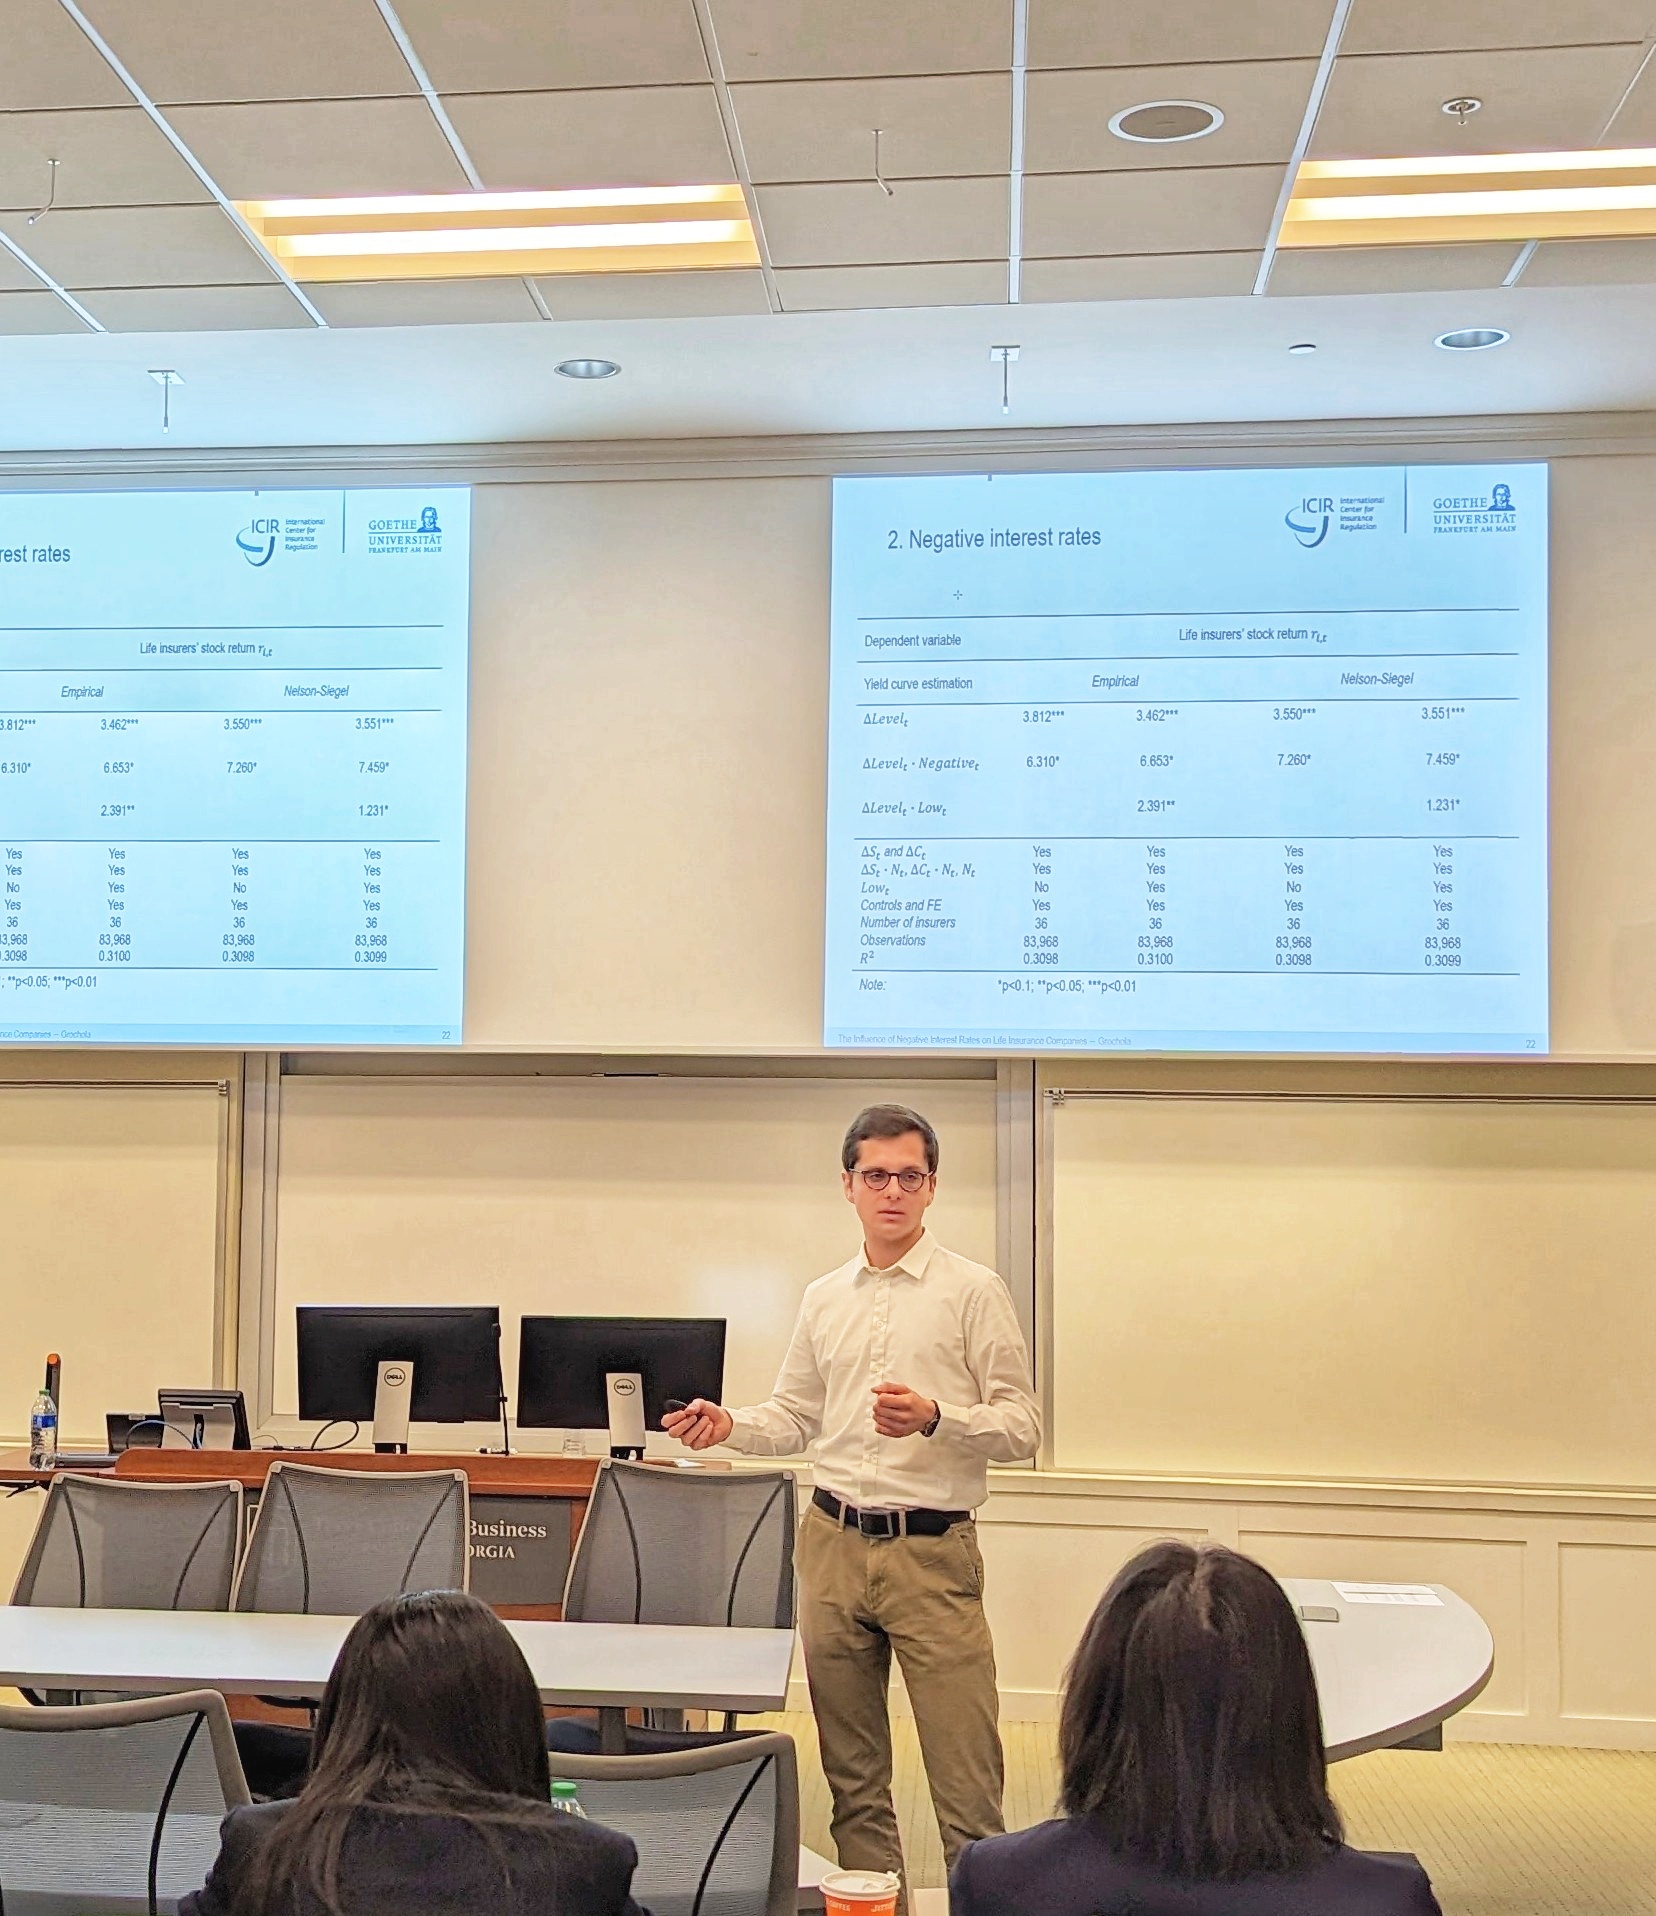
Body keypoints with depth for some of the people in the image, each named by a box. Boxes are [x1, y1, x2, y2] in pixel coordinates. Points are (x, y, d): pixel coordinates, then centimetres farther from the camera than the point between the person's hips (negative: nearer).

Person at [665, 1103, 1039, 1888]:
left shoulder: (973, 1291, -3)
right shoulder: (824, 1299, 11)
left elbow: (1022, 1426, -5)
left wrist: (935, 1418, -22)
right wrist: (728, 1424, -1)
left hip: (932, 1550, -5)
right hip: (833, 1544, 5)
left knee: (965, 1779, -6)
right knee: (852, 1772, 14)